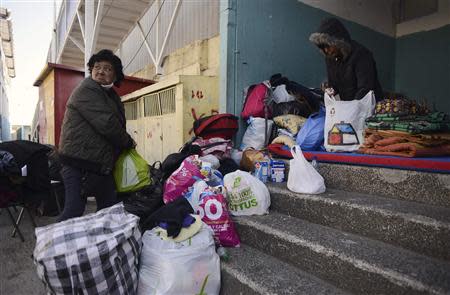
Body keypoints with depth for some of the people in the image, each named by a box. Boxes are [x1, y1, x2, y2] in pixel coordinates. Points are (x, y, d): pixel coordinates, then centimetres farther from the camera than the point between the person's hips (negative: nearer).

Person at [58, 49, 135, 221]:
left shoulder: (111, 95, 18)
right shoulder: (86, 90, -11)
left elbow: (117, 124, 18)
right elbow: (106, 124, -20)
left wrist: (125, 143, 2)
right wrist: (128, 142, -8)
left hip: (101, 164, 9)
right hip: (80, 163, -9)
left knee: (109, 210, 14)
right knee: (74, 210, -6)